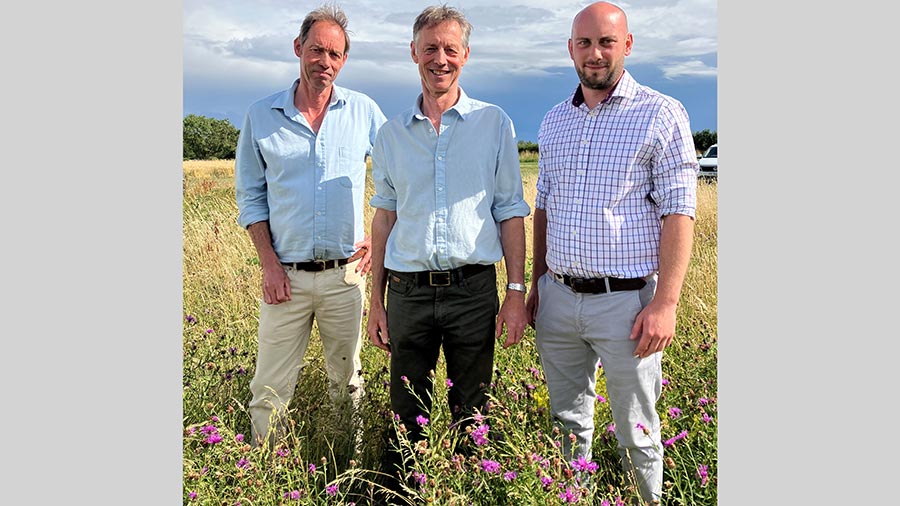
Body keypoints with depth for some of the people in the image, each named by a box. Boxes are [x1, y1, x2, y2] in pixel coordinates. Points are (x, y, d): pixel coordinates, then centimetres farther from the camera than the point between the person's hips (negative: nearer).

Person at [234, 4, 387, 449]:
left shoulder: (364, 111, 3)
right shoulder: (262, 116, 2)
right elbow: (250, 196, 6)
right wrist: (269, 263, -4)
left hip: (345, 274, 1)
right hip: (285, 275, 0)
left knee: (346, 381, 13)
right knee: (270, 390, 3)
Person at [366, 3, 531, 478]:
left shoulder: (494, 123, 3)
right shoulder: (392, 133, 8)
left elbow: (510, 212, 4)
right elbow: (384, 217, 12)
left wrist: (516, 291, -3)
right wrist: (376, 300, 10)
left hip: (473, 290, -1)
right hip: (409, 291, 2)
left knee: (471, 416, 11)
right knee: (407, 417, 10)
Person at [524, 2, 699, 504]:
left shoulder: (662, 115, -5)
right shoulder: (554, 121, 11)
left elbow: (679, 213, -10)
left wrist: (665, 303, -17)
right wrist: (537, 285, 15)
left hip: (626, 301, -5)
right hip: (558, 298, 5)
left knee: (637, 433, 8)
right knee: (567, 423, 17)